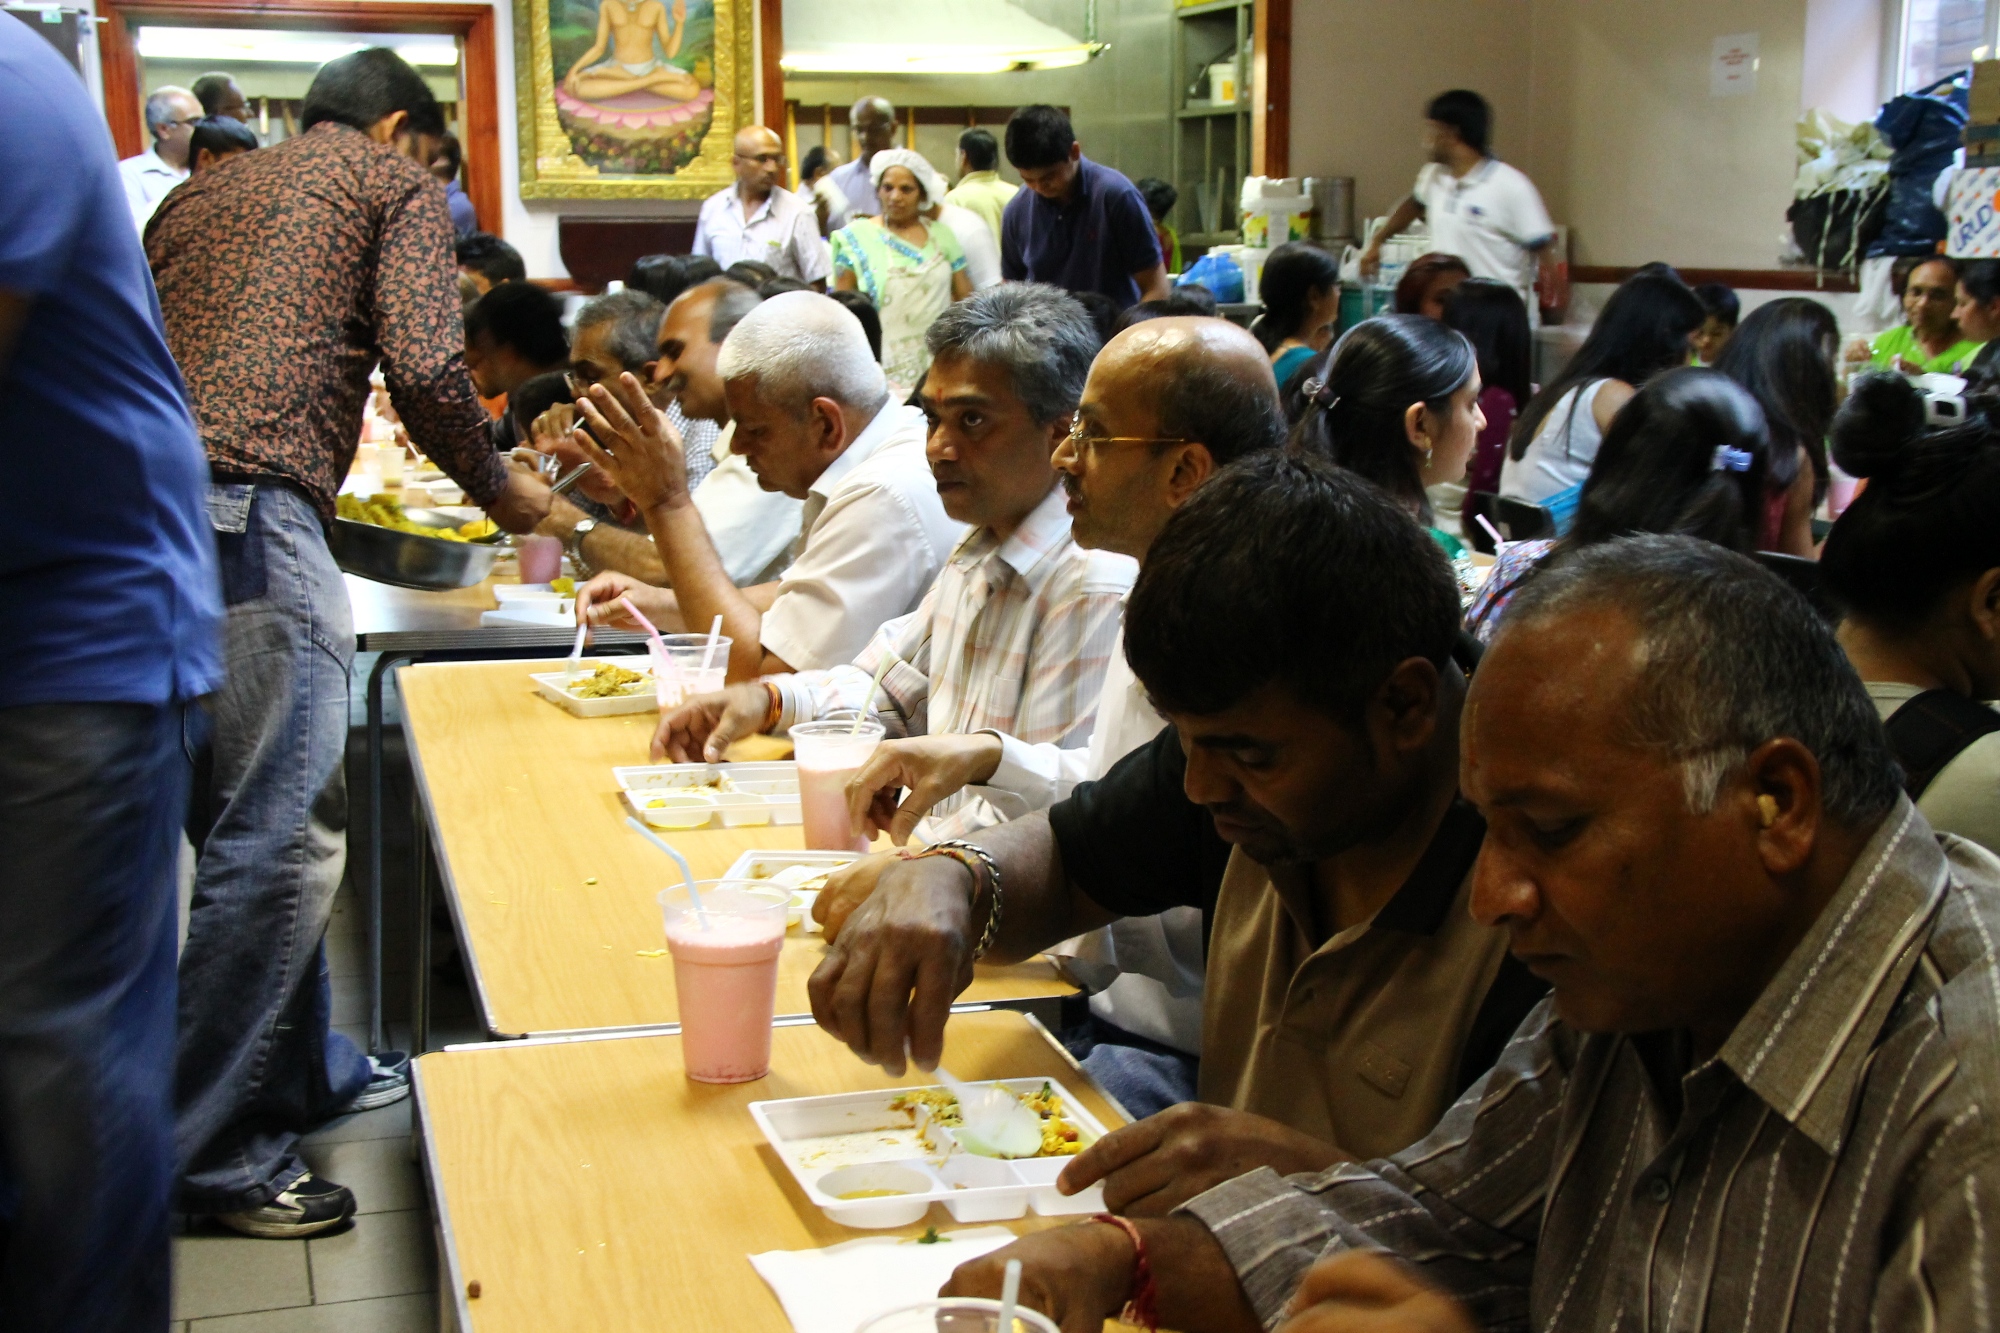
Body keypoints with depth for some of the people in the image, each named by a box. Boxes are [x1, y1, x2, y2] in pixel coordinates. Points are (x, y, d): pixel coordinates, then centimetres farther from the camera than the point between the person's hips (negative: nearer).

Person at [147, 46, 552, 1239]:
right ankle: (217, 1150, 1)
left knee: (260, 820, 17)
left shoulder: (197, 196, 30)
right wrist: (499, 490, 10)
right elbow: (424, 366, -5)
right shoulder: (395, 184, 11)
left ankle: (304, 1071, 27)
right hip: (251, 516, -8)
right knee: (279, 837, -4)